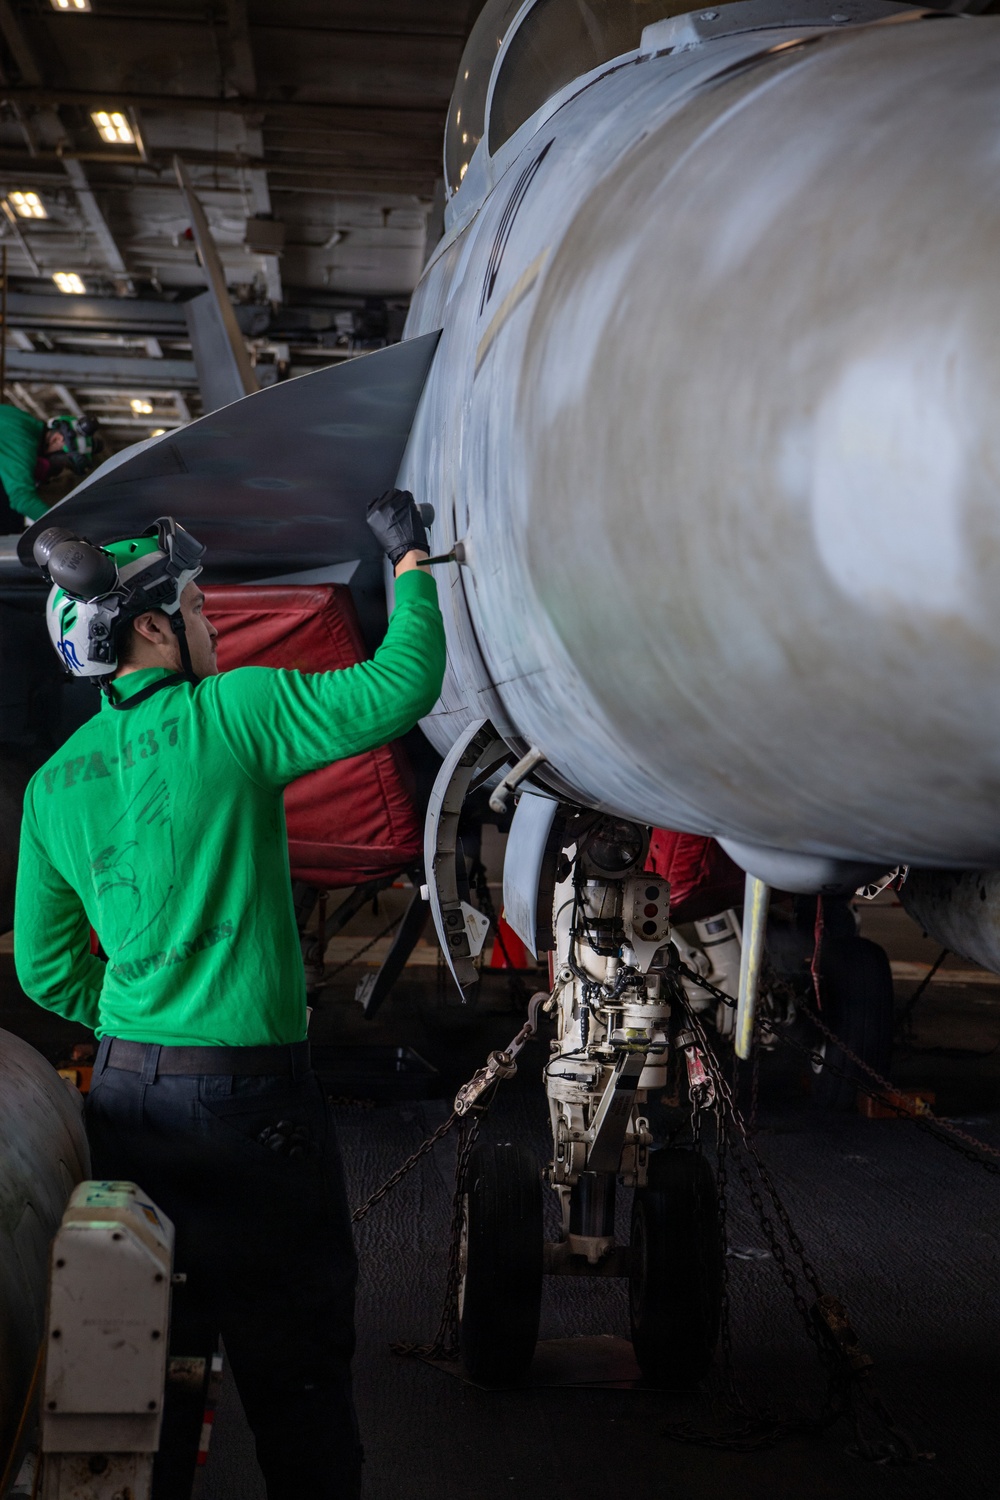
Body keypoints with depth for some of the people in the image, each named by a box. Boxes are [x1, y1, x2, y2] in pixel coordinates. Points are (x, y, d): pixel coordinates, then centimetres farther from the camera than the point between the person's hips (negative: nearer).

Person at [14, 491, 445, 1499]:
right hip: (250, 1094, -6)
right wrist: (408, 560, 5)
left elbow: (45, 970, 12)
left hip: (124, 1091, 6)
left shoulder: (54, 783, 8)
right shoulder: (228, 715, -11)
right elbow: (400, 686, -8)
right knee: (297, 1376, 6)